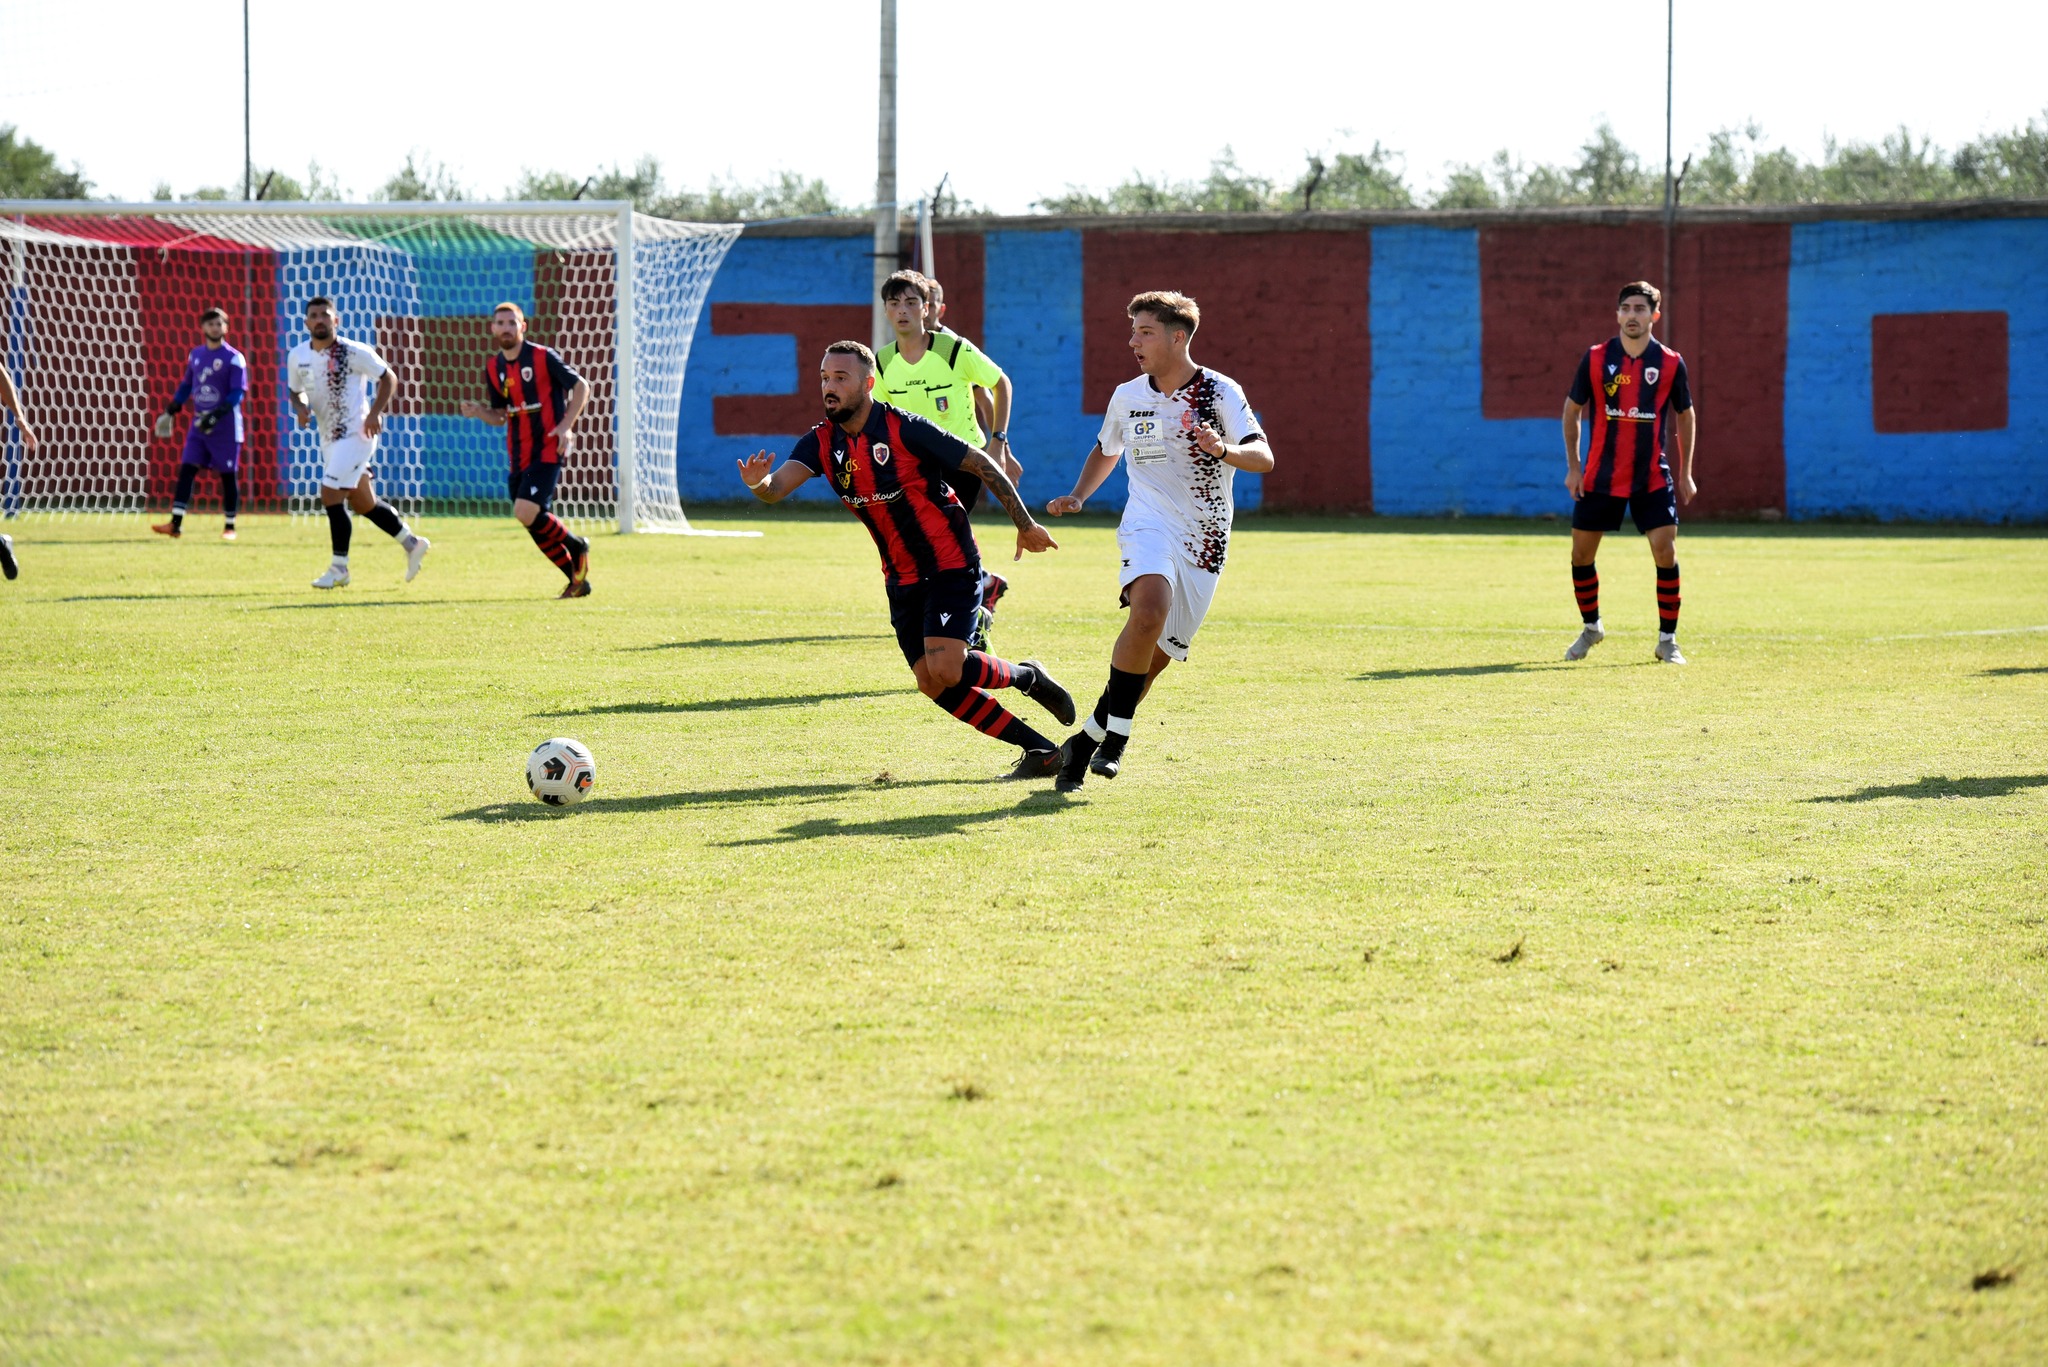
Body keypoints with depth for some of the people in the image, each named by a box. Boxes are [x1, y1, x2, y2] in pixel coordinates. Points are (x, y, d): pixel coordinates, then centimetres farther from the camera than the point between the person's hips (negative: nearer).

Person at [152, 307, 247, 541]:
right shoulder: (196, 355, 10)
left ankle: (229, 525, 12)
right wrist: (169, 412, 17)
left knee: (227, 474, 2)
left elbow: (237, 393, -13)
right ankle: (176, 523, -7)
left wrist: (217, 415, -23)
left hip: (225, 426, -5)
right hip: (198, 424, 5)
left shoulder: (234, 358, -7)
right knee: (186, 469, -4)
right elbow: (186, 386, 21)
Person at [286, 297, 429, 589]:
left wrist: (375, 412, -20)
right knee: (363, 504, 13)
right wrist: (301, 409, -5)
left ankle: (339, 569, -2)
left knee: (331, 496, -14)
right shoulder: (297, 357, 3)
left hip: (356, 434, -7)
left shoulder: (353, 352, -14)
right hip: (329, 439, 7)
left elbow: (389, 379, -7)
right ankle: (413, 543, 31)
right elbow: (296, 392, 18)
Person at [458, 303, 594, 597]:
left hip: (547, 449, -7)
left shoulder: (544, 357, -8)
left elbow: (581, 386, -2)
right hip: (519, 456, 7)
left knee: (526, 512, -21)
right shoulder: (493, 367, 9)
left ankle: (576, 546, 4)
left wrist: (566, 425, -14)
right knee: (537, 523, 6)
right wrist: (478, 412, -4)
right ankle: (578, 580, 20)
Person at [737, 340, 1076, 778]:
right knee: (933, 686, -1)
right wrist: (757, 483, -42)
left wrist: (1026, 525, -4)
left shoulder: (905, 429, -17)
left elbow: (983, 465, -9)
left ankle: (1027, 677, 9)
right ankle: (1040, 750, 8)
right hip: (902, 579, 6)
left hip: (950, 565, -6)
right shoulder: (822, 442, -1)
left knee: (945, 671, -21)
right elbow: (777, 488, -16)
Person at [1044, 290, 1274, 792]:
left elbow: (1264, 458, -15)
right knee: (1150, 610, -31)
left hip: (1204, 542, 0)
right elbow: (1105, 451, 26)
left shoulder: (1220, 393, -4)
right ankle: (1115, 736, -24)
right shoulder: (1127, 397, 7)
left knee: (1157, 655, 1)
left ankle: (1089, 740, 20)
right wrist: (1077, 496, 9)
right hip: (1150, 524, 0)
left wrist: (1224, 450, -35)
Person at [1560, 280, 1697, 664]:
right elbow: (1572, 410, 7)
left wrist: (1685, 474, 7)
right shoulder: (1595, 358, -4)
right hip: (1600, 476, 1)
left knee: (1666, 551, -12)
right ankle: (1591, 627, 30)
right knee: (1581, 554, 6)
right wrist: (1573, 467, 3)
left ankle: (1667, 639, 2)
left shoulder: (1671, 363, -4)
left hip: (1652, 478, -1)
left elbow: (1685, 416, 9)